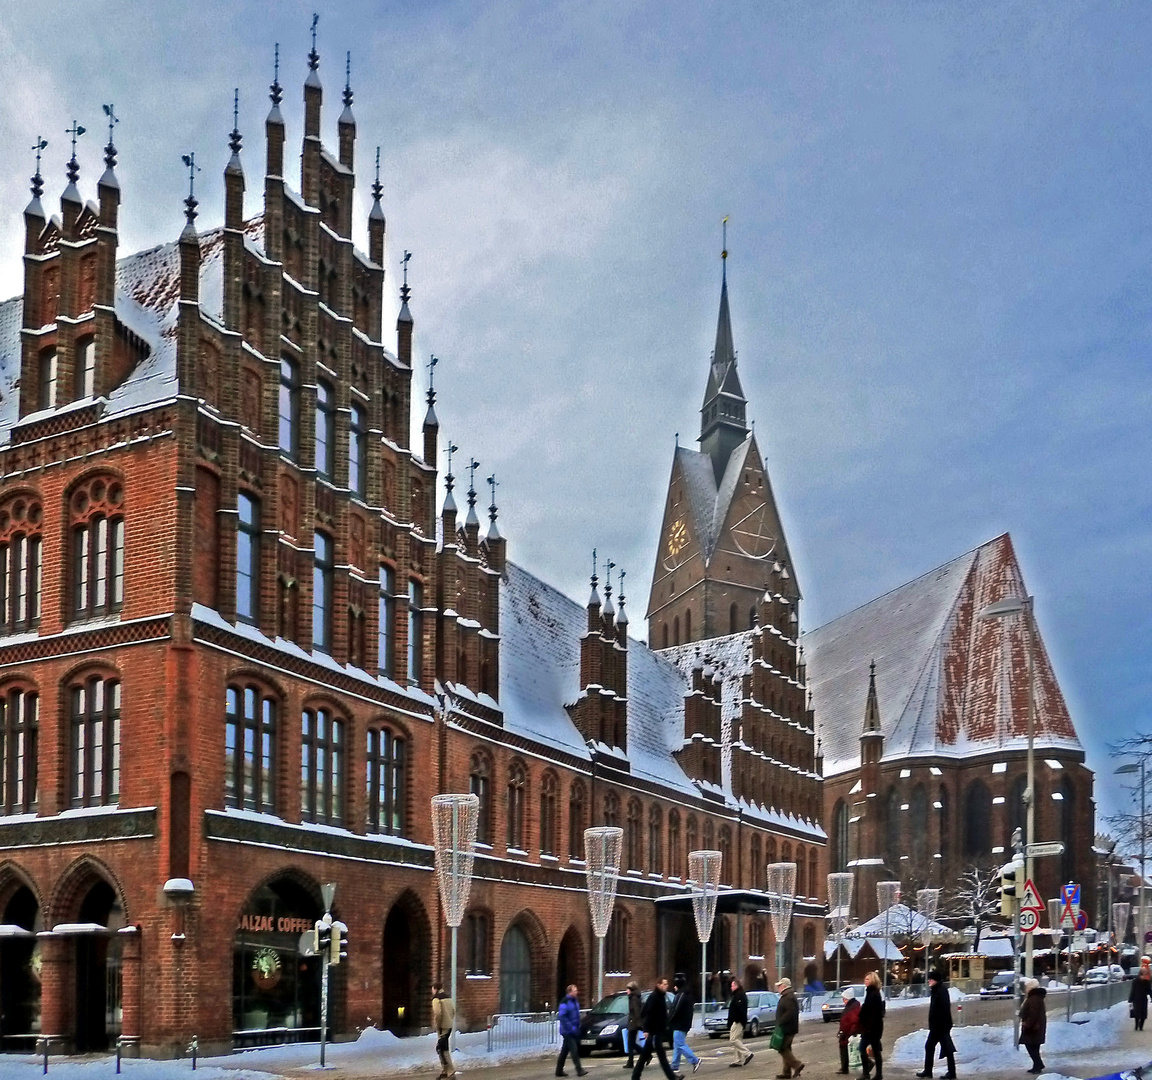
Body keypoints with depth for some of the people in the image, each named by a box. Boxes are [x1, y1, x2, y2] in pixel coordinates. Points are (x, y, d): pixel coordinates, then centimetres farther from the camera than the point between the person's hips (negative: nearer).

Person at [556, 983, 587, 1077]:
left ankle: (559, 1070, 18)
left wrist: (578, 1027, 13)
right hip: (568, 1032, -8)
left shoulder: (575, 1001, 12)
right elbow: (563, 1017, -19)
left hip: (575, 1031, 8)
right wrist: (571, 1028, -21)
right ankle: (579, 1070, -14)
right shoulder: (565, 1002, -13)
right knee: (574, 1050, -12)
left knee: (564, 1051, 12)